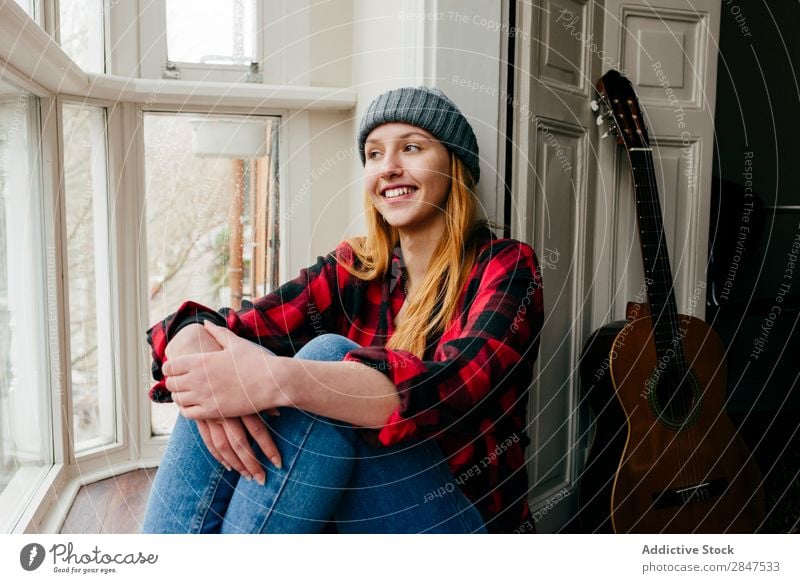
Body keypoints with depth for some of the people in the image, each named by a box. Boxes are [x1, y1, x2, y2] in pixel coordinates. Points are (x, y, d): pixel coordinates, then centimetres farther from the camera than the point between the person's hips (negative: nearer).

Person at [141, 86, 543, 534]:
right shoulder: (353, 269, 6)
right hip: (345, 510, 4)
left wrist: (278, 380, -39)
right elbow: (238, 328, -7)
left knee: (328, 354, -27)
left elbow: (457, 387, -27)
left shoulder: (505, 267, -6)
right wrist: (194, 345, -31)